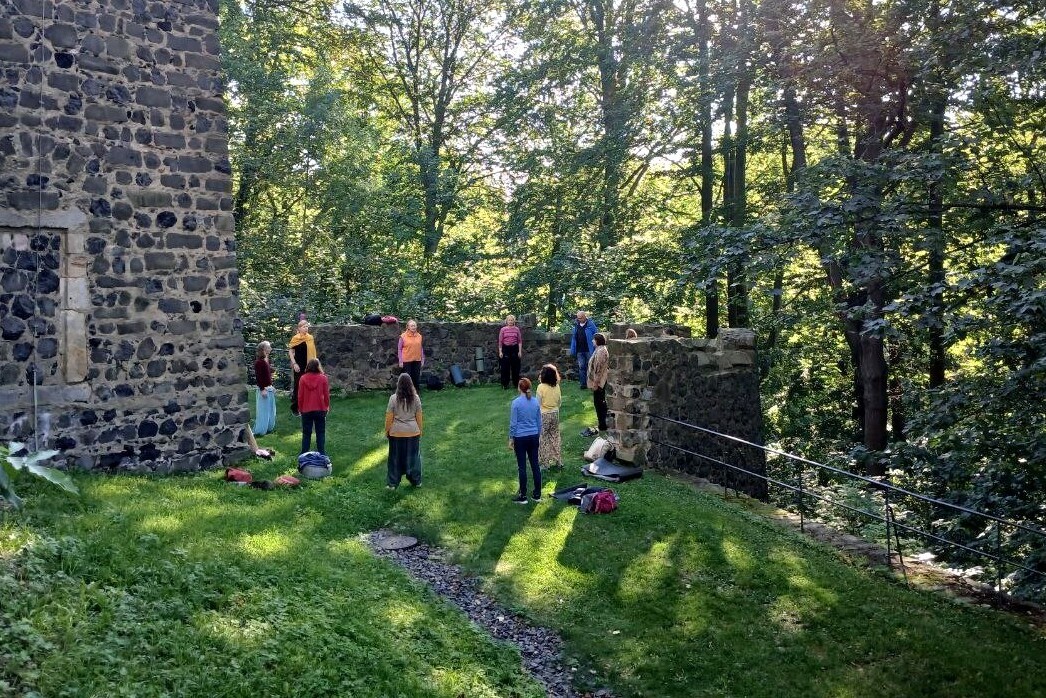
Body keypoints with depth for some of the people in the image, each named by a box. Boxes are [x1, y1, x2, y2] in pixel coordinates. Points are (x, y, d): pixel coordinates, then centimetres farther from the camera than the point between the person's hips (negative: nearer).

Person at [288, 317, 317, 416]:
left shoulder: (310, 338, 6)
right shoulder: (295, 338, -6)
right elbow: (291, 352, -4)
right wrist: (294, 364, -12)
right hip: (298, 366, -4)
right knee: (297, 385, 1)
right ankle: (294, 407, 9)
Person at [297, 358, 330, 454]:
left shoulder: (303, 378, -5)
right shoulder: (323, 378, -7)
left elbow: (300, 395, -1)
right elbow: (326, 394, -2)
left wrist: (300, 408, 11)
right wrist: (327, 407, 12)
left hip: (306, 410, 1)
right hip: (320, 410, 0)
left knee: (306, 433, 10)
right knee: (321, 432, 9)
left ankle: (304, 453, 12)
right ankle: (321, 453, 9)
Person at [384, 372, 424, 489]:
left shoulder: (393, 398, -13)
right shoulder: (416, 398, -7)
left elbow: (389, 417, -9)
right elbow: (419, 417, 0)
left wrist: (387, 430, 5)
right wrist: (420, 430, 13)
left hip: (396, 433, -2)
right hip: (413, 432, 2)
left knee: (396, 457, 9)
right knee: (413, 456, 14)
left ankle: (392, 483, 16)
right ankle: (416, 481, 24)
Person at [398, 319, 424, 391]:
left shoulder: (419, 336, 6)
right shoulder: (403, 336, -5)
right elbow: (399, 349, -3)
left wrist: (422, 359, 11)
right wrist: (400, 361, -7)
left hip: (417, 361, 3)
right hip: (407, 361, -3)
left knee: (416, 378, 8)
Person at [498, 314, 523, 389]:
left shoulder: (517, 329, 4)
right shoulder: (503, 329, 0)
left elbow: (520, 341, 6)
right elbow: (500, 341, 2)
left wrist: (520, 351, 1)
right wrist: (500, 352, -3)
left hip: (514, 349, 1)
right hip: (505, 349, -1)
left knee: (515, 366, 7)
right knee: (505, 367, 2)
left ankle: (516, 383, 19)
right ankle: (505, 384, 11)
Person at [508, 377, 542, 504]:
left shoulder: (516, 402, -13)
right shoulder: (536, 402, 1)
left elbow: (513, 423, -10)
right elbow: (539, 421, 9)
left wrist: (511, 438, 0)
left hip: (520, 438, -4)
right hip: (533, 437, 4)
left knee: (522, 467, 3)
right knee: (535, 464, 10)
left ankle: (523, 496, 9)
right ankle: (537, 494, 17)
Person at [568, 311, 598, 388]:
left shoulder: (591, 325, -6)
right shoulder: (576, 325, 9)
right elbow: (574, 338, 15)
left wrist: (595, 349, -11)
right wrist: (572, 350, 11)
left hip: (589, 350, -4)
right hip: (580, 351, 4)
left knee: (589, 366, 5)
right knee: (581, 367, 3)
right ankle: (583, 383, 8)